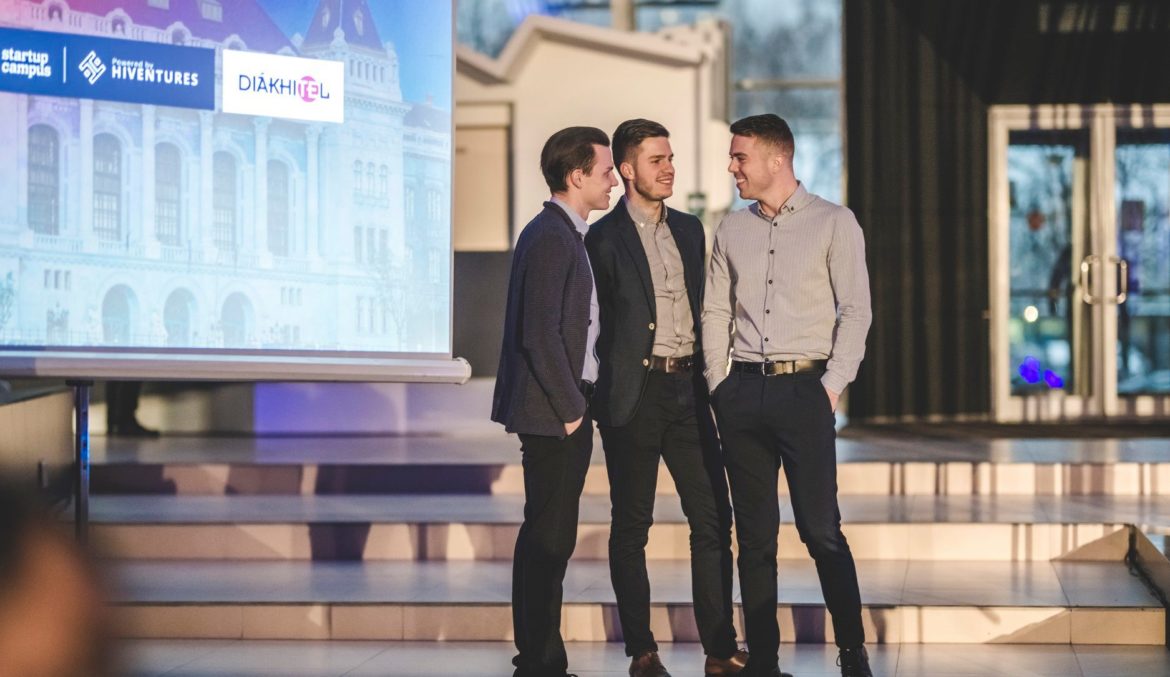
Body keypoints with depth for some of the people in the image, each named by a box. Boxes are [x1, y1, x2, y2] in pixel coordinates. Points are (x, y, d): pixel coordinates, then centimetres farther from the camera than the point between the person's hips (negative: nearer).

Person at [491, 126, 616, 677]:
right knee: (548, 538, -6)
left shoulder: (566, 234, 16)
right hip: (552, 412, -10)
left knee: (550, 538, 13)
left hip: (565, 409, 10)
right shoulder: (549, 238, -16)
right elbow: (540, 335, -21)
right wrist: (570, 409, -16)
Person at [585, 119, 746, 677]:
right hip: (634, 394, -5)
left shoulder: (689, 230, 14)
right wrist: (608, 392, -6)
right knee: (631, 526, 4)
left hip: (687, 389, 5)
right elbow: (596, 326, -3)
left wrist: (706, 375, 12)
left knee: (713, 520, 1)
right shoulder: (604, 238, -4)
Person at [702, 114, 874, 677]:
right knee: (754, 534, 5)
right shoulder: (732, 230, 12)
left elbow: (855, 310, -4)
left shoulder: (833, 223, 0)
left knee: (820, 528, -7)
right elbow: (715, 312, 14)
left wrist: (833, 386, -10)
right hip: (743, 392, 4)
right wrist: (719, 387, 6)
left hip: (804, 387, -4)